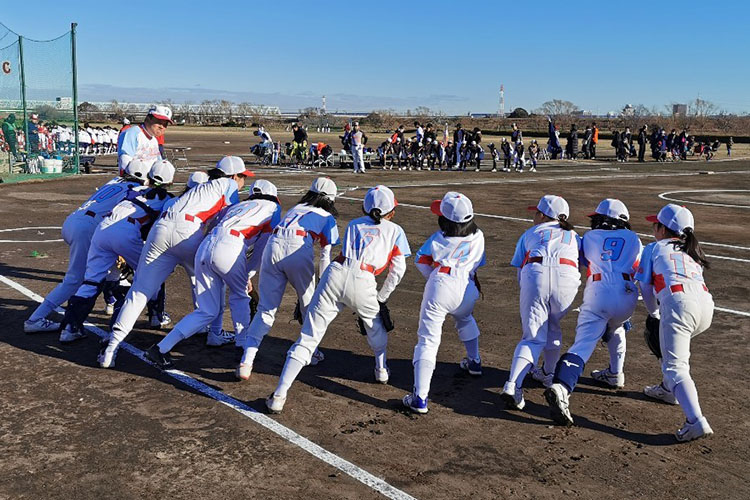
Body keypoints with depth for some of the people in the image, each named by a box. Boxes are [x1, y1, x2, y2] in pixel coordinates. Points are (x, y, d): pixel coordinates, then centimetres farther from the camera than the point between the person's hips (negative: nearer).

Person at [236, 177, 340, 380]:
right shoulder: (327, 217, 22)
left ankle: (247, 360, -6)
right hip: (299, 249, -3)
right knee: (309, 303, 19)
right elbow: (325, 257, 17)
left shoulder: (295, 209, 34)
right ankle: (311, 352, 32)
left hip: (273, 246, 3)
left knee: (266, 309, 7)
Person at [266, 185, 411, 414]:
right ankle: (381, 369, 44)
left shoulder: (354, 224, 28)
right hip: (363, 282, -1)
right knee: (374, 322, 32)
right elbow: (398, 270, 15)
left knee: (308, 337, 1)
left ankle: (279, 396, -5)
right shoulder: (395, 230, 21)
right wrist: (381, 298, 23)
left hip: (336, 273, 1)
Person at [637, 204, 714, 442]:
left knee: (675, 368, -10)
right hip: (706, 304, 7)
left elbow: (645, 286, 17)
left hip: (679, 303, -7)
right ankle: (669, 389, 35)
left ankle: (696, 421, -29)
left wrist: (655, 314, 33)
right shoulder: (693, 253, 34)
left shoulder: (654, 248, 20)